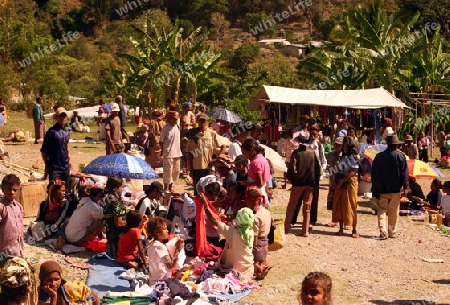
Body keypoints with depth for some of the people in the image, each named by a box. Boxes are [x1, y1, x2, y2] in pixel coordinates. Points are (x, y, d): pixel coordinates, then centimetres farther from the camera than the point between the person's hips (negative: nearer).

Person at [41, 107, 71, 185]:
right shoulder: (51, 132, -7)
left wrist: (68, 159, 14)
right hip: (54, 167, -6)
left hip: (65, 167, 6)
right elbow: (44, 150, -4)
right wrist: (47, 165, -5)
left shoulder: (67, 133, 11)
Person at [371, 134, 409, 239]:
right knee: (393, 212, 9)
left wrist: (375, 191, 10)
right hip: (395, 190, -1)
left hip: (382, 190, 1)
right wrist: (405, 186, -2)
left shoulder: (379, 156, 4)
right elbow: (404, 173, -6)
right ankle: (392, 232, 14)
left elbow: (374, 175, 6)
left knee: (382, 211, 4)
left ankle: (383, 231, -9)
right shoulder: (400, 156, -4)